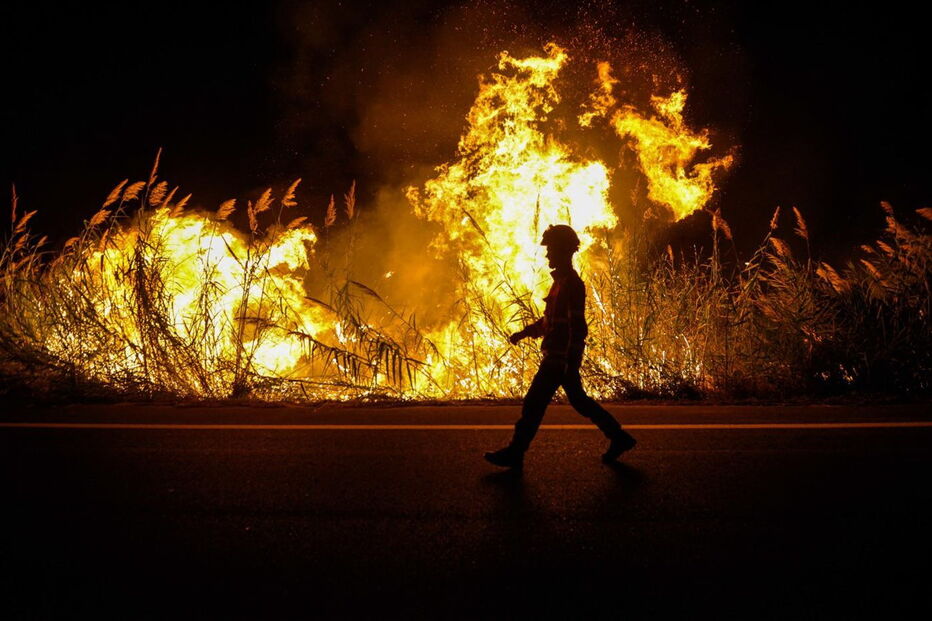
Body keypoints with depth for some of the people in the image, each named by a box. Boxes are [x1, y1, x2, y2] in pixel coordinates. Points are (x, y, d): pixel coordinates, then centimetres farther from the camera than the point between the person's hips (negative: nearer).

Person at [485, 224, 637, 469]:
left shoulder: (571, 284, -16)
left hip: (562, 357, -10)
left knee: (534, 403, -4)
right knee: (579, 400, 16)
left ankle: (514, 453, 4)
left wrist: (569, 362, -23)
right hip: (558, 356, 10)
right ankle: (619, 438, 22)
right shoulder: (562, 281, 15)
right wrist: (525, 332, 17)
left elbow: (577, 327, -21)